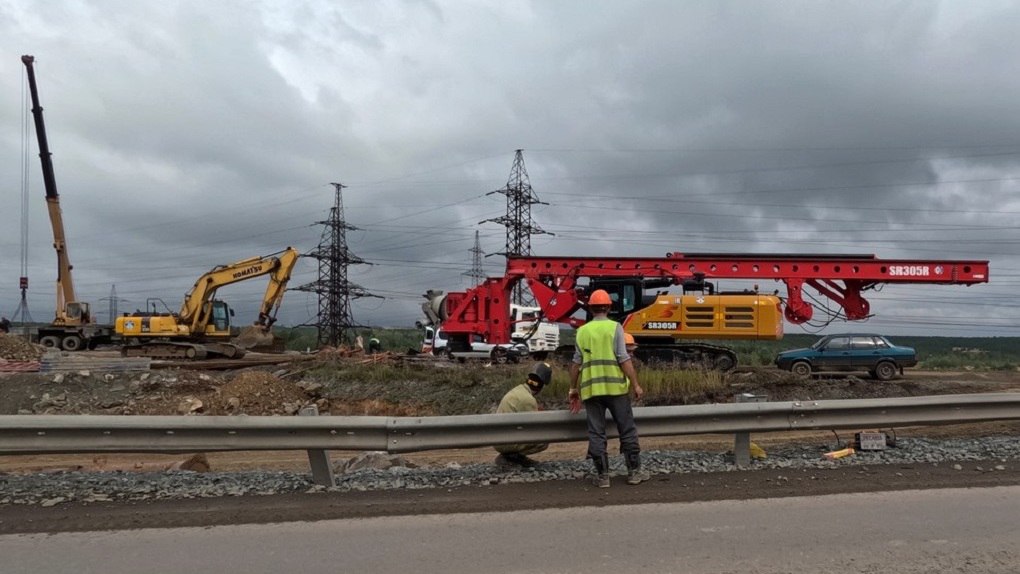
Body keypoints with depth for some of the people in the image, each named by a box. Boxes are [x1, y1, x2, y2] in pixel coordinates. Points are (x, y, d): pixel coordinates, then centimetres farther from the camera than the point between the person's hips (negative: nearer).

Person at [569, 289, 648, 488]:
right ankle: (634, 472, 13)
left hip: (591, 389, 3)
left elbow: (576, 363, 8)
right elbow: (624, 359, -10)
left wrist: (573, 388, 17)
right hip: (615, 387, -2)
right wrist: (636, 385, -6)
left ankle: (602, 475, 7)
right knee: (627, 431, 9)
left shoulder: (582, 331, 7)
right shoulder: (614, 327, -3)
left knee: (596, 434, 6)